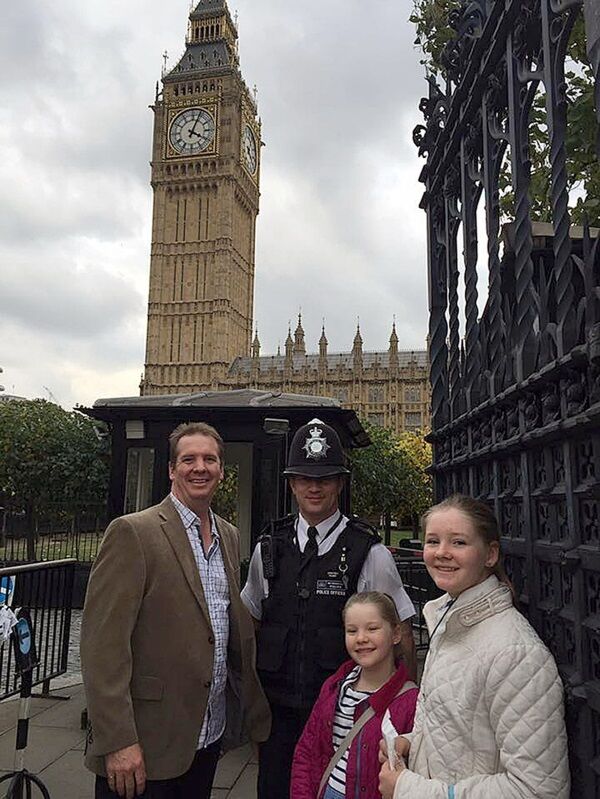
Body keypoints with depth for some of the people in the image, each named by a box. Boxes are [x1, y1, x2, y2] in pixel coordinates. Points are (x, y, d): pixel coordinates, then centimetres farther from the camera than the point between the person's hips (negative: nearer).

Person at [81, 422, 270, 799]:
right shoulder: (132, 532, -14)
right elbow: (104, 644, -17)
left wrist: (256, 711, 14)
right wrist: (118, 742, -19)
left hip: (209, 736, 6)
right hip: (147, 744, -6)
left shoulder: (230, 536, 8)